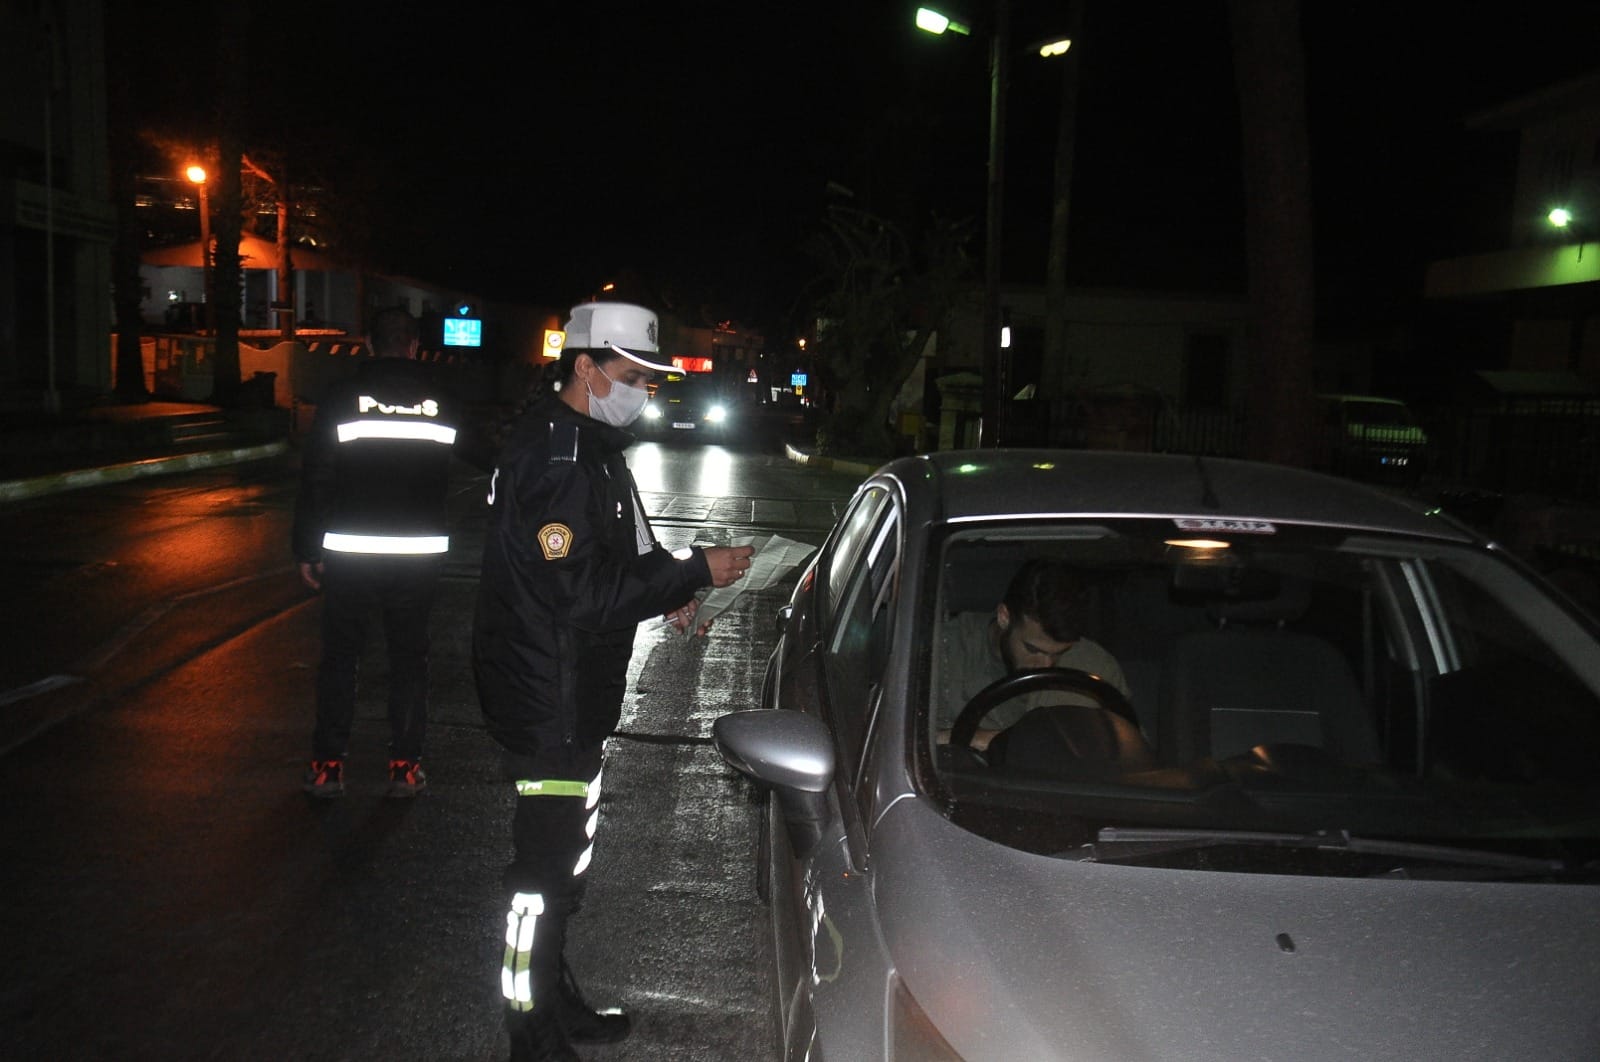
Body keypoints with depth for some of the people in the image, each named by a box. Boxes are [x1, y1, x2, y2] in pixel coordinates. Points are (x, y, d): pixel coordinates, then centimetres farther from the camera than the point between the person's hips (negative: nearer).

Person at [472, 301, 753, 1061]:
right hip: (549, 702, -11)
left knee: (566, 853, 22)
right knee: (547, 864, 2)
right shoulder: (555, 457, -23)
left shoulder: (587, 444, 11)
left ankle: (554, 995, 39)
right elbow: (585, 596, -28)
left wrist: (667, 593, 4)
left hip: (575, 694, 11)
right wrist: (696, 572, -22)